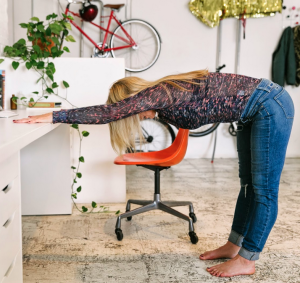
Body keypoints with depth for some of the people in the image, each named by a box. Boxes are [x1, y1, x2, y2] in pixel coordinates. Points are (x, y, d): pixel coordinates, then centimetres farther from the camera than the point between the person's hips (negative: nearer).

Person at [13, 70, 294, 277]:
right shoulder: (162, 99, 4)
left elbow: (108, 112, -29)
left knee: (264, 189, -2)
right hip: (253, 113, 10)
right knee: (249, 183, 14)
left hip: (270, 106, -10)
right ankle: (233, 246, 25)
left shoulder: (157, 93, -22)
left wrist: (53, 116, -26)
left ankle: (247, 260, 6)